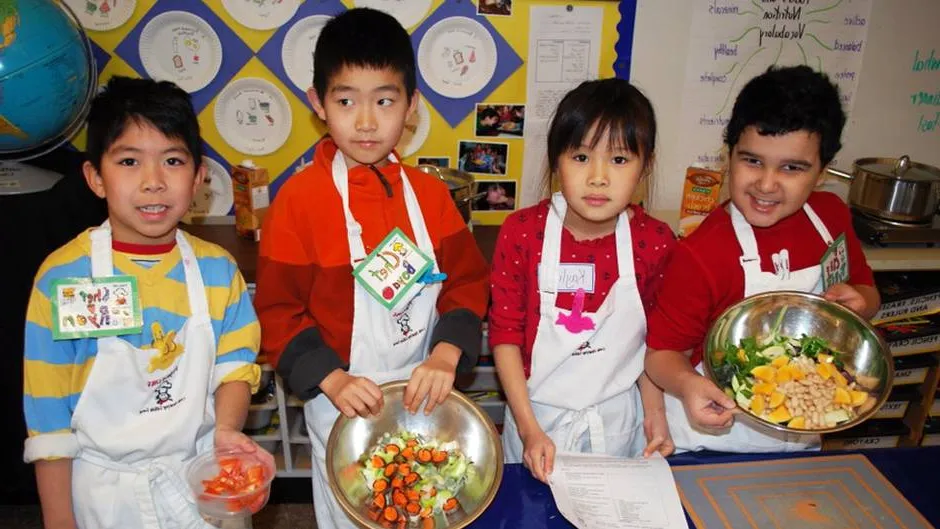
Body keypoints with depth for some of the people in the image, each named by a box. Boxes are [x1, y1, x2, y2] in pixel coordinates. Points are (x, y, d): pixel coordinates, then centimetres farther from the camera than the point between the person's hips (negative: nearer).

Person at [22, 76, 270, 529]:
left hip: (205, 479, 2)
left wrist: (226, 429, -21)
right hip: (106, 491, -1)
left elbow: (235, 365, -2)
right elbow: (48, 411, -7)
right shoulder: (63, 277, -12)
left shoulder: (217, 269, -6)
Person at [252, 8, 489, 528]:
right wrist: (331, 380, -21)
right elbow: (277, 311, -10)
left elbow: (468, 283, -2)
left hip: (424, 396, 3)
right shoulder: (299, 198, -14)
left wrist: (446, 354, -18)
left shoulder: (429, 193, -3)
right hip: (343, 404, -3)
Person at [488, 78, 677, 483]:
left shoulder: (655, 242, -11)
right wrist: (528, 429, -13)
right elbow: (505, 333, -10)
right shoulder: (521, 233, -15)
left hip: (617, 419, 1)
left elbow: (652, 337, 4)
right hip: (538, 415, -1)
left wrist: (655, 412, -2)